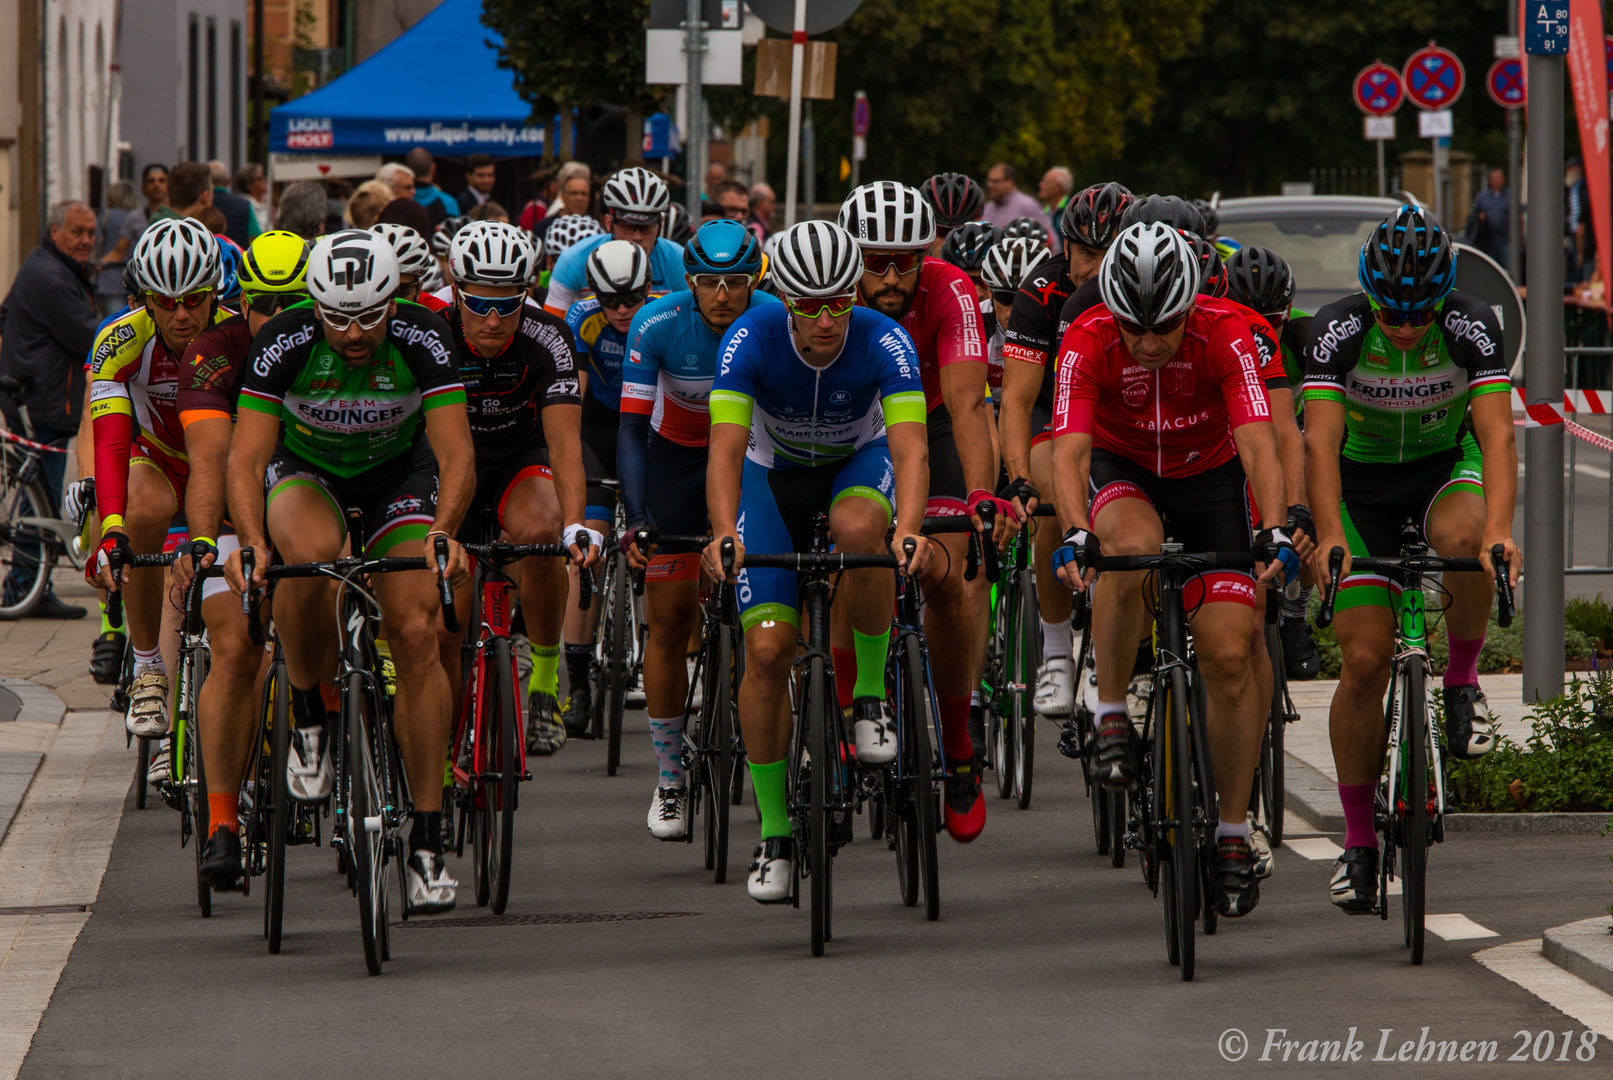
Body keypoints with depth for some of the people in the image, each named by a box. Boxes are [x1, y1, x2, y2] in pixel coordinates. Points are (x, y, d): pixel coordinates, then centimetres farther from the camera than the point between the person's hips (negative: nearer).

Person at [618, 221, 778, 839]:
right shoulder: (658, 325, -26)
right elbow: (632, 429, -26)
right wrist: (636, 520, -38)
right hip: (678, 457, 0)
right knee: (670, 619, -2)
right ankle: (669, 780, 8)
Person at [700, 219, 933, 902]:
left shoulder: (884, 344, -30)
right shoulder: (751, 340, -29)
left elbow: (909, 447, -40)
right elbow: (726, 448, -37)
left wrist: (908, 530, -59)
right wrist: (725, 533, -54)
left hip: (859, 464, -1)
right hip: (775, 472, 1)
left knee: (858, 528, -38)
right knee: (768, 648, -12)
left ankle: (872, 688, -14)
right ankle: (773, 834, 1)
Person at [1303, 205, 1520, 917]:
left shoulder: (1473, 327, -25)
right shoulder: (1337, 331, -26)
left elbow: (1497, 435, -34)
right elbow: (1320, 442, -34)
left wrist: (1499, 530, -50)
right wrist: (1329, 538, -49)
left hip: (1445, 466, 0)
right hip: (1362, 481, 0)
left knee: (1465, 540, -37)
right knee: (1365, 660, -9)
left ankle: (1462, 682, -10)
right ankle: (1359, 842, 4)